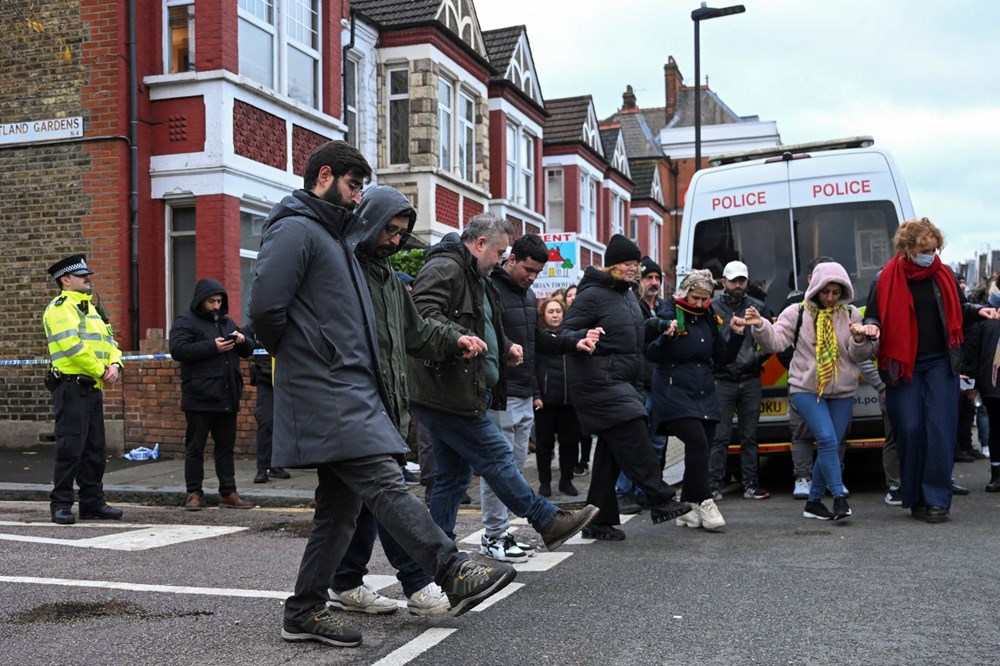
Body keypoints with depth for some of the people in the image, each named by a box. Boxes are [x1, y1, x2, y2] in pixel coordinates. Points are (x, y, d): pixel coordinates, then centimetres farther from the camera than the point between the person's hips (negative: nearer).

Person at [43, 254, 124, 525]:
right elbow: (72, 346, -20)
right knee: (70, 447, -6)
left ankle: (93, 501, 18)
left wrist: (115, 364, -5)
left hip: (93, 388, 9)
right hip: (71, 387, -9)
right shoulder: (60, 307, -9)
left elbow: (109, 341, 16)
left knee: (95, 447, 11)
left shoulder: (92, 307, 20)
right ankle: (61, 505, 2)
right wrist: (101, 371, -13)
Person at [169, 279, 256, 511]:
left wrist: (243, 341, -3)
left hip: (227, 397, 6)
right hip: (199, 398, -6)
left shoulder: (226, 321, 18)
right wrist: (212, 346, -21)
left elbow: (248, 351, 21)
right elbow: (178, 350, -17)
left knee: (226, 446, 10)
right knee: (195, 447, 2)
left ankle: (228, 492, 15)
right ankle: (194, 493, 9)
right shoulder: (185, 321, -1)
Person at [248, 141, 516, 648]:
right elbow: (264, 307, -17)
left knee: (340, 506, 9)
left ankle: (305, 612, 16)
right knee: (385, 484, -15)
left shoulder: (336, 234, 25)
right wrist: (296, 354, -3)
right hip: (327, 392, -10)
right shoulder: (295, 230, -7)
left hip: (351, 391, 10)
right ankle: (456, 575, -18)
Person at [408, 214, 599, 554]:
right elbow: (424, 313, -26)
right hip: (448, 393, -11)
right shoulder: (444, 268, -11)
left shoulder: (476, 279, 24)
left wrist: (504, 347, 19)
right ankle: (549, 521, 6)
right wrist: (461, 339, -35)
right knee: (497, 458, -3)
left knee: (453, 475, 12)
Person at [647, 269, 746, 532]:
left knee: (702, 448, 5)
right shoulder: (670, 317, -6)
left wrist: (736, 335, 2)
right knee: (697, 442, -19)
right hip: (675, 394, -7)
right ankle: (705, 503, -13)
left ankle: (688, 508, 14)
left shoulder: (710, 321, 13)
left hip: (704, 394, 7)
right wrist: (666, 337, -26)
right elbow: (652, 355, -9)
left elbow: (723, 357, 16)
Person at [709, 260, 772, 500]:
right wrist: (714, 360, -10)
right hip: (722, 381, -3)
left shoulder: (758, 307, 10)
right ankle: (714, 485, 1)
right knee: (720, 436, -3)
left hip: (750, 381, 3)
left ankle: (751, 485, 13)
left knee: (750, 436, 7)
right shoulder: (712, 308, 3)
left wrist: (759, 358, 0)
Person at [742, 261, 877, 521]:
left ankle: (814, 502, 16)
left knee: (830, 446, 5)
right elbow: (776, 341, -10)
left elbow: (859, 356, 4)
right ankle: (839, 497, -13)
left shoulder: (851, 315, 7)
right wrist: (760, 326, -28)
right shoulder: (796, 313, 0)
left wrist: (860, 340, -17)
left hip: (842, 392, 3)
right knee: (827, 440, -19)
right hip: (806, 388, -3)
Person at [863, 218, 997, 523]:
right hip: (903, 366, -1)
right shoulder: (885, 280, -3)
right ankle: (915, 498, 12)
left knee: (940, 429, -6)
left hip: (940, 363, 2)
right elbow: (874, 316, 3)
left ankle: (938, 500, -3)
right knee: (910, 430, -1)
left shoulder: (944, 275, 6)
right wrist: (871, 327, -19)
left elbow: (958, 309, 20)